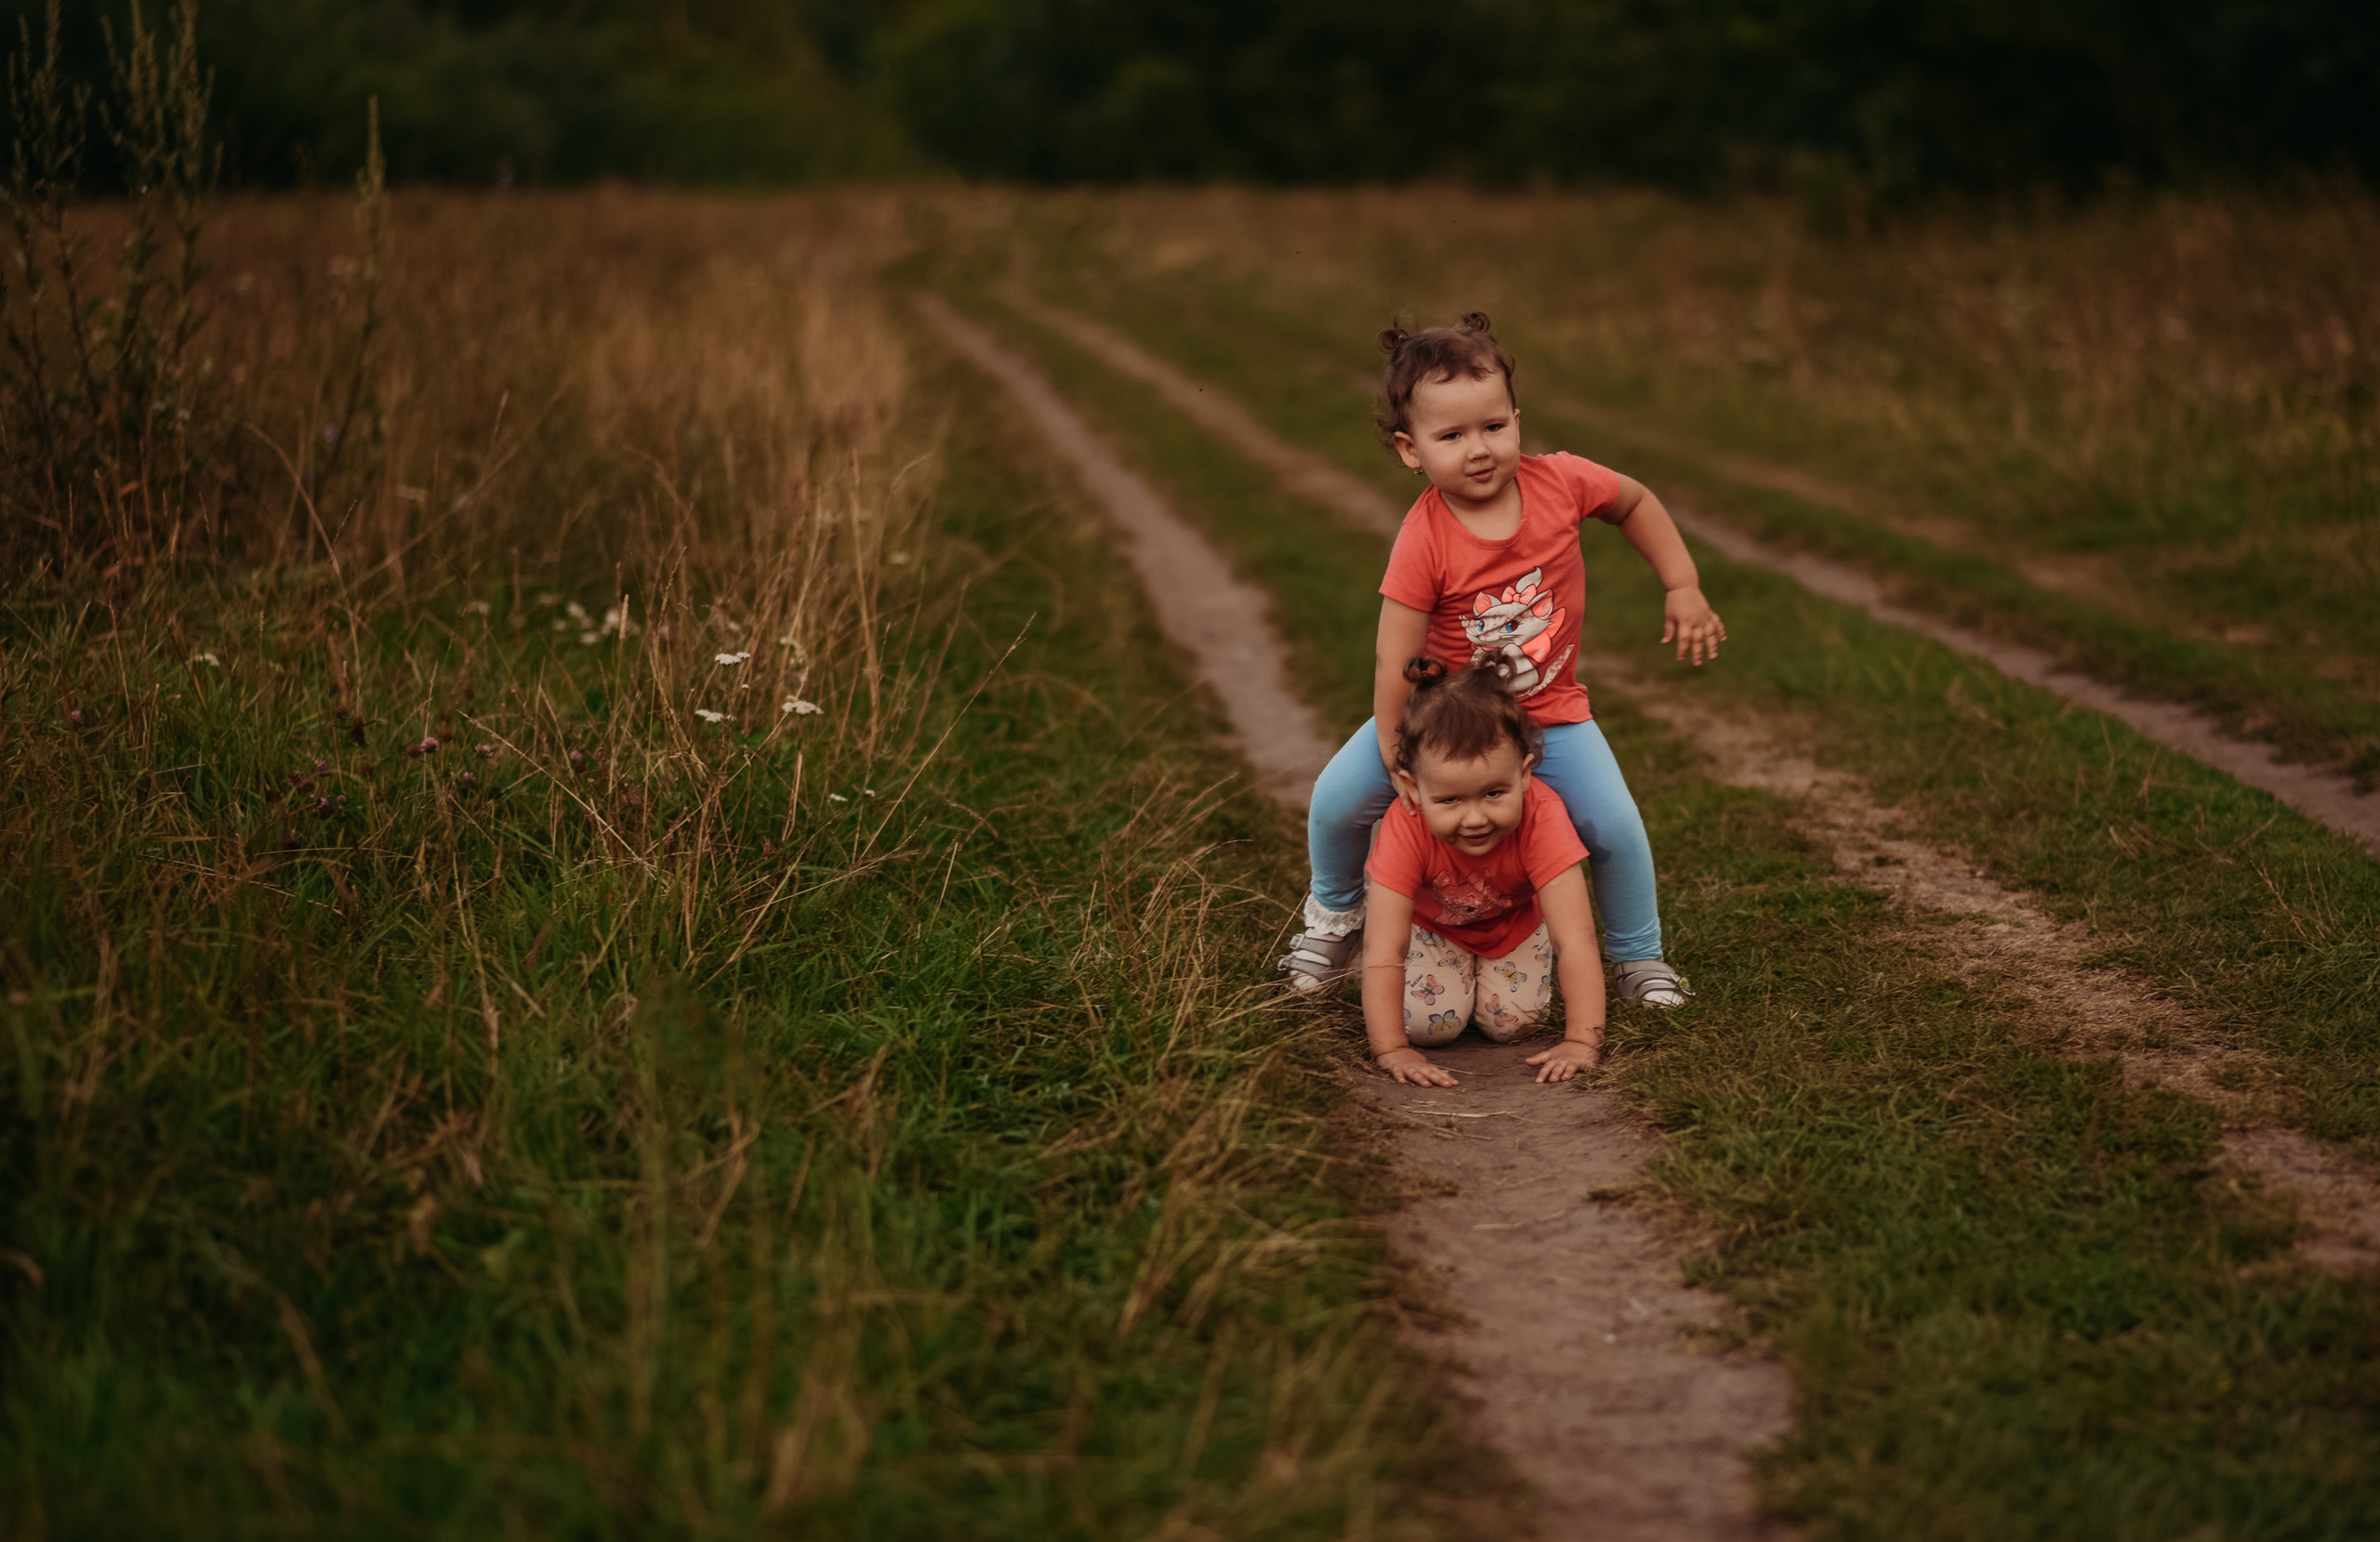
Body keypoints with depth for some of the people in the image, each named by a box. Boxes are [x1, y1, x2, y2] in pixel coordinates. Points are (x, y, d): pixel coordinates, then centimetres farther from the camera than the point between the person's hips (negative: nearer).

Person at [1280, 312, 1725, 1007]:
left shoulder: (1559, 482, -18)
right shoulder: (1424, 540, -26)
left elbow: (1636, 503, 5)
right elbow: (1395, 663, -22)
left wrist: (1683, 589, 1)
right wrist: (1398, 763, -20)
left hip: (1550, 710, 1)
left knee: (1614, 823, -15)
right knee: (1337, 798, -12)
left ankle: (1638, 956, 13)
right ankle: (1335, 912, 21)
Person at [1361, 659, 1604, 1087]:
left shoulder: (1541, 819, -42)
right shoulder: (1405, 827, -41)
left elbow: (1576, 937, -42)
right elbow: (1383, 950, -40)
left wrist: (1582, 1042, -46)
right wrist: (1390, 1051, -44)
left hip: (1515, 920, 1)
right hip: (1430, 920, -1)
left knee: (1510, 1023, -10)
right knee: (1430, 1022, -16)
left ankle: (1486, 964, 23)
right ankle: (1458, 967, 18)